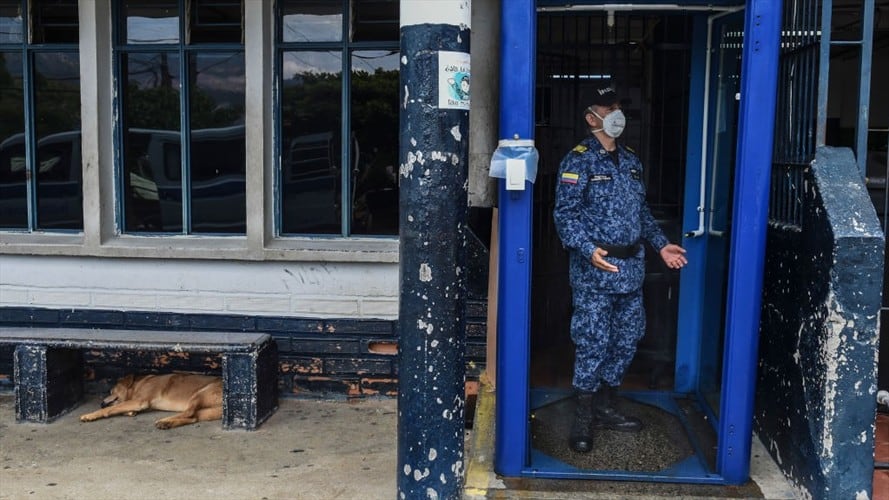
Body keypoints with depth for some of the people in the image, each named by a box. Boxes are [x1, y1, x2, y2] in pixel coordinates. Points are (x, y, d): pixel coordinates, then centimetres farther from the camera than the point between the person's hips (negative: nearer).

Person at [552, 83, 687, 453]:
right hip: (594, 270, -7)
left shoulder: (631, 161, 16)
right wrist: (589, 250, -26)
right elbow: (565, 213, -14)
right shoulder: (579, 160, -7)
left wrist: (661, 244, 16)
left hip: (631, 268, 7)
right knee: (593, 344, -5)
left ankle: (604, 407, 27)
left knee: (626, 340, 12)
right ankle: (583, 420, 8)